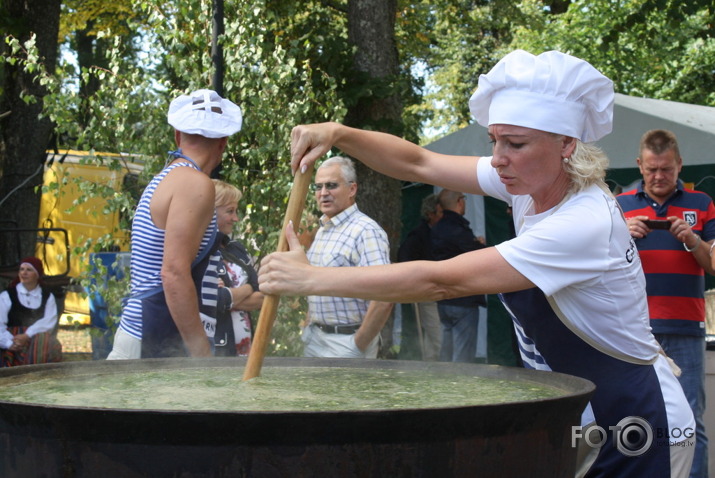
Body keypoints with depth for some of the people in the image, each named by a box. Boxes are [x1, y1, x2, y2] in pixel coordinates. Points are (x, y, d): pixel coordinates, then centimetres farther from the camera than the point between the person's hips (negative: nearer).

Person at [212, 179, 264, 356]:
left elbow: (262, 296, 8)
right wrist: (246, 289, -2)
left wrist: (230, 297, -10)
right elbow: (217, 300, -21)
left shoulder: (237, 249, 14)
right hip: (214, 350, -7)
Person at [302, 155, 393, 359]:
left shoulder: (366, 231, -16)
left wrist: (359, 345, -19)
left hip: (346, 342, -8)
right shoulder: (322, 230, 13)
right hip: (315, 338, 8)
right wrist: (309, 327, 14)